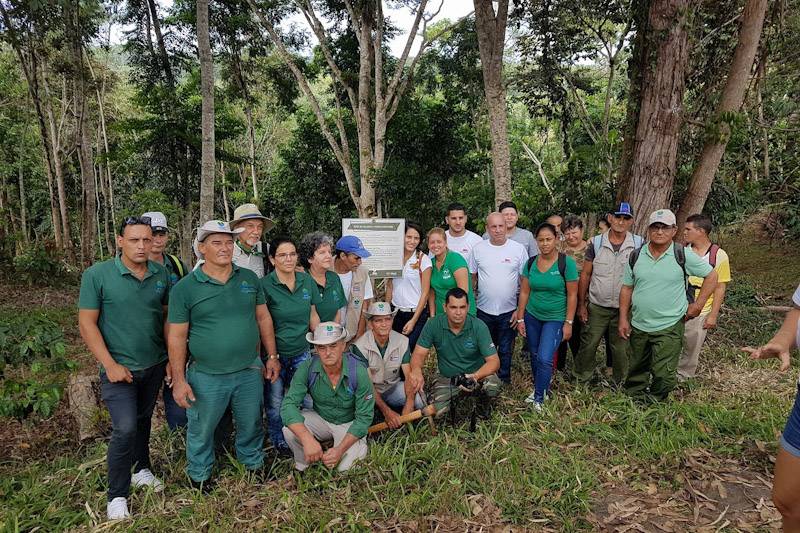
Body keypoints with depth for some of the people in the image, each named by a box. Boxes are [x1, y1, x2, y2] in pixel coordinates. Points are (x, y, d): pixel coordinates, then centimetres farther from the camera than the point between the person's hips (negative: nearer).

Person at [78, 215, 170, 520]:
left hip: (155, 366, 4)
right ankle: (117, 496, 11)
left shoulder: (161, 275, -2)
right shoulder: (97, 275, -12)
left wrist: (172, 358, 3)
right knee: (125, 428, -8)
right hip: (120, 368, -4)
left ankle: (141, 470, 40)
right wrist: (110, 365, -14)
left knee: (143, 420, 19)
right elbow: (87, 323, -10)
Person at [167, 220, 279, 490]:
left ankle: (253, 464, 44)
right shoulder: (185, 288, -8)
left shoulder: (249, 278, 1)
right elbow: (176, 336, -6)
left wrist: (272, 357, 6)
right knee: (201, 430, 15)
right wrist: (179, 381, -8)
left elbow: (263, 318, 8)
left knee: (251, 425, 19)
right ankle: (199, 475, 40)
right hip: (207, 377, -2)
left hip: (250, 371, 3)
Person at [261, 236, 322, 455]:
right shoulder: (264, 285, -14)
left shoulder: (307, 281, -1)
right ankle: (278, 441, 33)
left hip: (302, 352, 4)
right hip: (275, 353, -3)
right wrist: (269, 355, -13)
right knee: (275, 402, 9)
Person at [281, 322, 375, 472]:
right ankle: (303, 466, 4)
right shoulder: (307, 368, -21)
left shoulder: (358, 372, -26)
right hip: (320, 418, 2)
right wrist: (307, 439, -42)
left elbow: (364, 417, -20)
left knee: (345, 468, -22)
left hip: (349, 424, -2)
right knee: (289, 430, -26)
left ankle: (361, 448, 13)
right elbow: (289, 404, -26)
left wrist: (340, 449, -30)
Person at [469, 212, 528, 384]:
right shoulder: (478, 249, -2)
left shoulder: (519, 249, -6)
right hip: (483, 310, 1)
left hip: (509, 311, -1)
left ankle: (504, 381, 32)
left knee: (505, 350, 14)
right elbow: (472, 278, 5)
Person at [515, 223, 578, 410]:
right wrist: (520, 318, 2)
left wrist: (568, 323, -10)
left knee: (544, 359, -11)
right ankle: (539, 388, 35)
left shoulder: (567, 263, -12)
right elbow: (524, 292, 3)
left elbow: (572, 295, -9)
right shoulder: (530, 263, -1)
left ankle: (539, 398, 8)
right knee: (535, 357, 14)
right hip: (532, 317, 4)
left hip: (555, 319, -4)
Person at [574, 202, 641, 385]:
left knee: (621, 349, 11)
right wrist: (581, 304, 1)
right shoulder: (596, 243, -2)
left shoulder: (639, 244, -3)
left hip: (624, 308, 0)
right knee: (588, 346, 6)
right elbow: (585, 274, 3)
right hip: (596, 307, 0)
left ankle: (620, 385, 29)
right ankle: (580, 381, 23)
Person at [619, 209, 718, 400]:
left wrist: (698, 304, -1)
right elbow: (627, 288, 7)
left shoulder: (683, 256, -7)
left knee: (664, 376, -4)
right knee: (636, 371, 16)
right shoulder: (635, 256, 2)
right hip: (638, 325, 3)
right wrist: (623, 318, 3)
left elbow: (711, 276, 3)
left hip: (669, 327, -3)